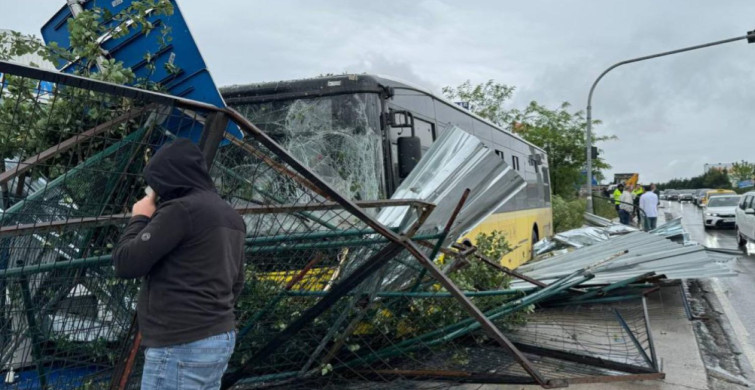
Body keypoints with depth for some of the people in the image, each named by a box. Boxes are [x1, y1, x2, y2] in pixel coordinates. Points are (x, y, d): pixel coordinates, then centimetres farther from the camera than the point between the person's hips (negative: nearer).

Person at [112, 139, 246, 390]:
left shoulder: (181, 209, -14)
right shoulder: (231, 217, 13)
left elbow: (126, 263, -12)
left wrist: (140, 218, 2)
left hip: (181, 346, -9)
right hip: (221, 338, 9)